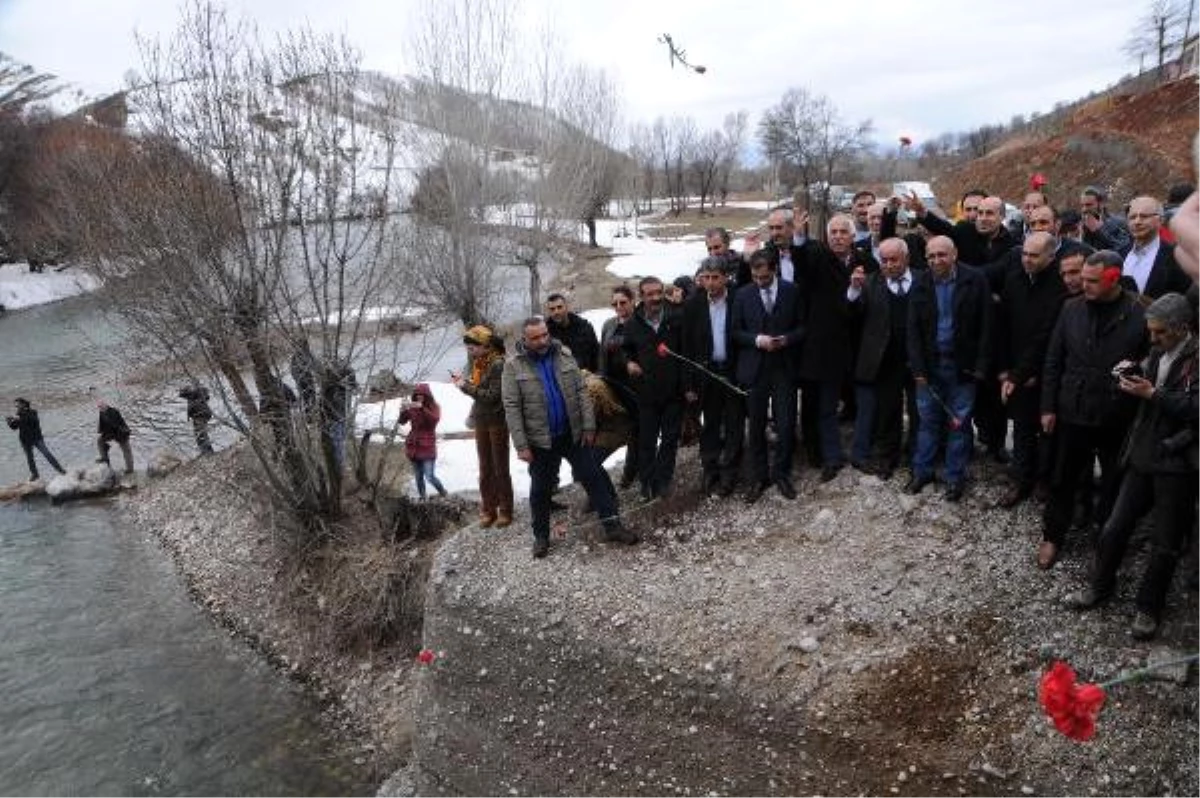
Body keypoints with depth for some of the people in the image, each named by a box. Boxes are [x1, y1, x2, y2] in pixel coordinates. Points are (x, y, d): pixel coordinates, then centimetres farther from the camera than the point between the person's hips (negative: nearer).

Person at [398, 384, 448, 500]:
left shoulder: (434, 407, -3)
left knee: (430, 477, -8)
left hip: (428, 447, -3)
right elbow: (401, 421, -2)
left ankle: (444, 494, 15)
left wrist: (422, 408, -32)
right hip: (413, 446, 4)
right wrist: (404, 410, -21)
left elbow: (435, 420, -21)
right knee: (418, 477, 8)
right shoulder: (412, 407, 5)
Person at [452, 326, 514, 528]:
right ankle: (488, 510, 20)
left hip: (497, 421, -7)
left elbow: (492, 396, -22)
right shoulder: (479, 363, 5)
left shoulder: (498, 364, -18)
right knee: (485, 468, 11)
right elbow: (479, 390, 10)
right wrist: (464, 381, -5)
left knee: (500, 468, 3)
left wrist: (467, 387, -19)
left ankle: (505, 511, 14)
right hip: (480, 420, 7)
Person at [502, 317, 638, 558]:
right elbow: (512, 408, -11)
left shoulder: (564, 355, 0)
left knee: (593, 477, 4)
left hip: (573, 434, 2)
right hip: (540, 440, -2)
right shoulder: (514, 366, -9)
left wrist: (589, 425, -3)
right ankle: (541, 536, 25)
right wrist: (521, 445, -14)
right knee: (540, 489, 9)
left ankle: (612, 525, 13)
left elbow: (581, 392, 2)